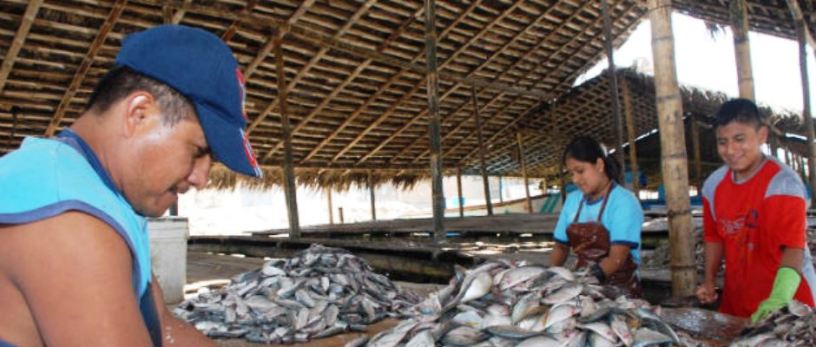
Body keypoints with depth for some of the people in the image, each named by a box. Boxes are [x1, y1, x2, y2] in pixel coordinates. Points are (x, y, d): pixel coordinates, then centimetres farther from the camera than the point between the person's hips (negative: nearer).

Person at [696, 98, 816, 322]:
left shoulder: (783, 182, -17)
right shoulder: (713, 185, 0)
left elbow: (794, 247, -26)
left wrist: (778, 299, -40)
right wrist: (709, 282, 1)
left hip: (786, 297, -5)